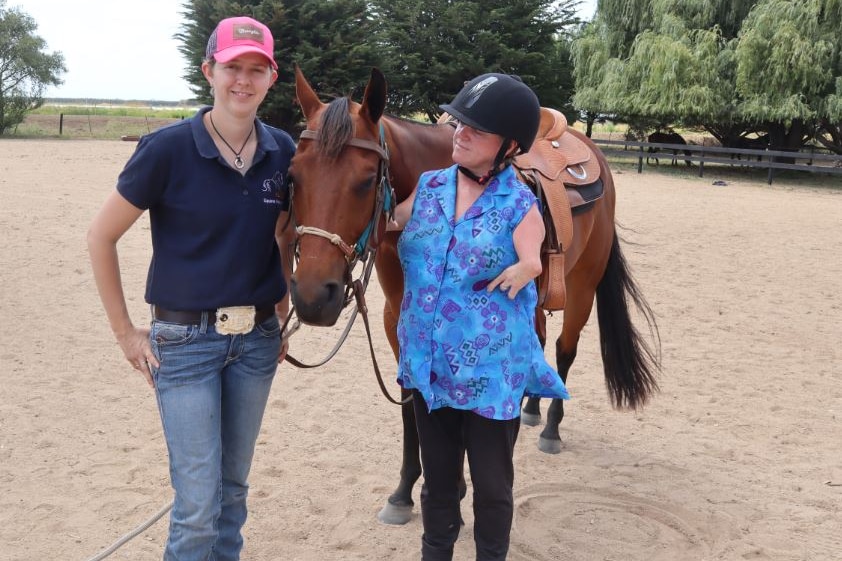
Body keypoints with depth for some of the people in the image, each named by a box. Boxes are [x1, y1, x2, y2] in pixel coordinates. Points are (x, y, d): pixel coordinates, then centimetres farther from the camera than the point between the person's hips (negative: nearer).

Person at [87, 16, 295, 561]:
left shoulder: (282, 151, -1)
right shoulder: (167, 148, -13)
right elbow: (101, 238, -6)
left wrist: (281, 319, 10)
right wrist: (125, 332, -5)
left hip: (258, 338, 4)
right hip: (185, 340, -4)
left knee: (234, 486, 17)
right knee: (198, 504, -1)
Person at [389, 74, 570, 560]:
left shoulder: (519, 205, -11)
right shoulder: (429, 186, 2)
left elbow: (533, 268, -4)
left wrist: (525, 272, -22)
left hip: (492, 368, -4)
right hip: (429, 362, 4)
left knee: (492, 483, 12)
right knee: (438, 476, 20)